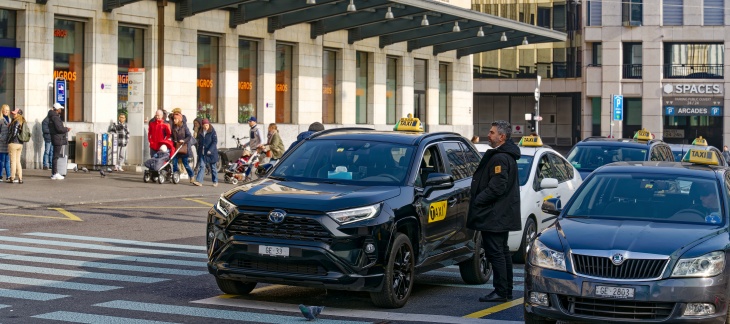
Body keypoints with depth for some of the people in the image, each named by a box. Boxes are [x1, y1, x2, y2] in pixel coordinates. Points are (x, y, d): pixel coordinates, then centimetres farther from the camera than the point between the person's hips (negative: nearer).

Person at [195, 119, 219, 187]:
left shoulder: (212, 132, -7)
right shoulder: (200, 132, 9)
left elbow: (215, 142, -13)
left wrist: (210, 150, -22)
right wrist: (199, 152, 13)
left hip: (211, 153, -4)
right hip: (202, 153, 4)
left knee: (213, 167, 6)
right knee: (201, 166, -5)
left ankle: (215, 182, 16)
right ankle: (199, 181, -11)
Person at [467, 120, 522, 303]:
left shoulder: (500, 158, -17)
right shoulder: (507, 155, 17)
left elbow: (497, 187, -23)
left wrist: (478, 200, -15)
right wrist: (478, 199, 17)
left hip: (494, 216, -11)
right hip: (502, 216, 11)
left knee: (496, 253, -8)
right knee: (502, 252, 15)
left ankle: (501, 292, -6)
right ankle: (506, 290, 21)